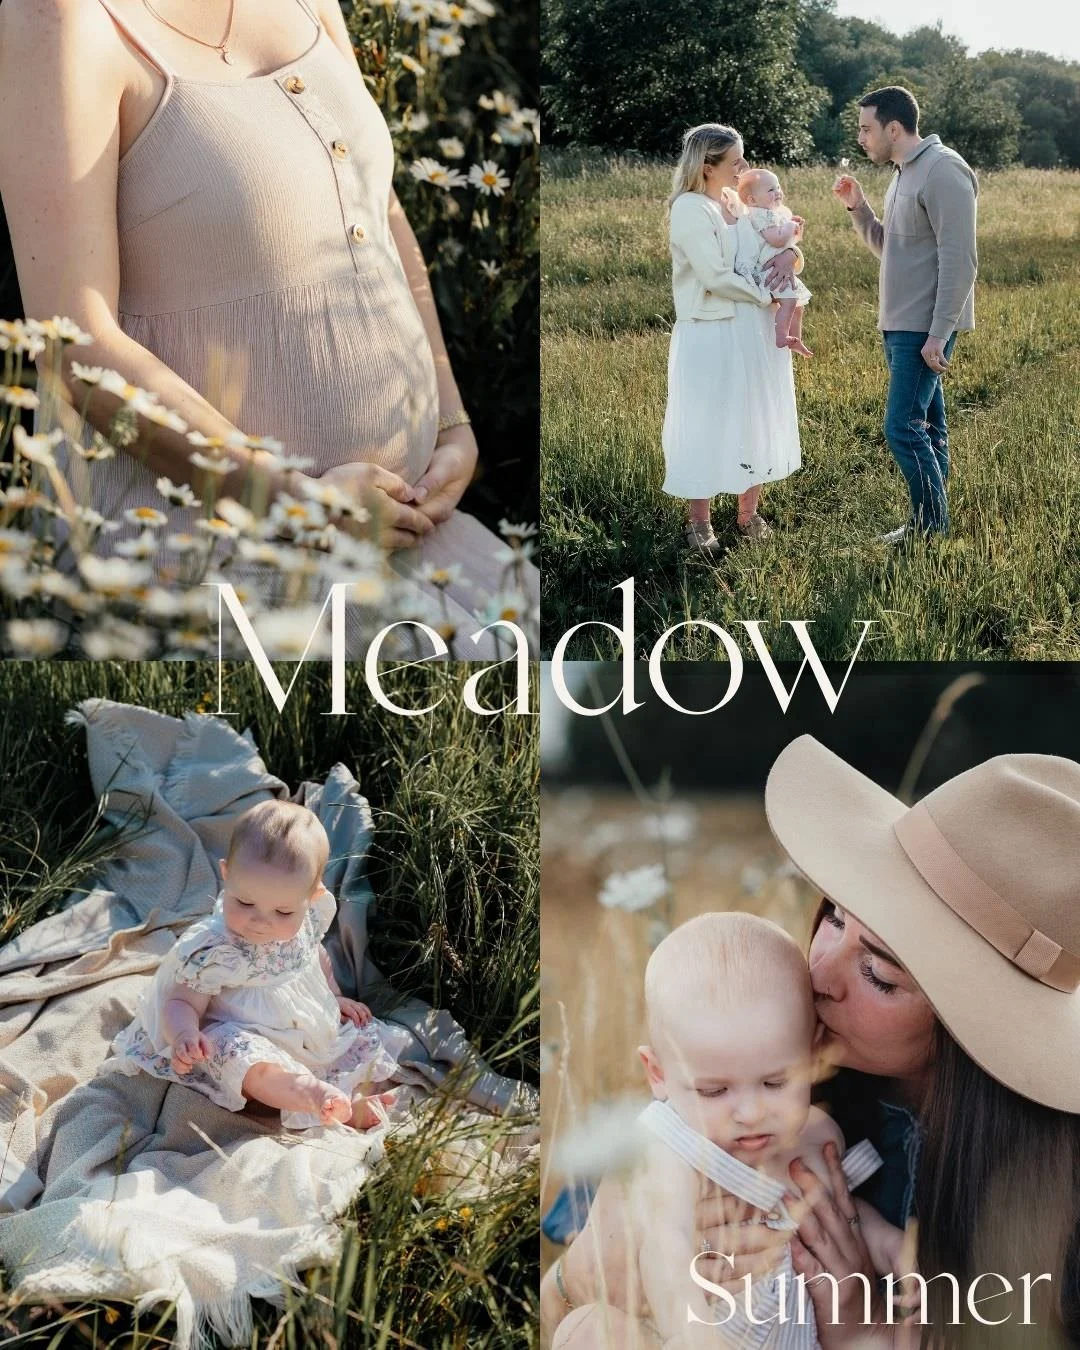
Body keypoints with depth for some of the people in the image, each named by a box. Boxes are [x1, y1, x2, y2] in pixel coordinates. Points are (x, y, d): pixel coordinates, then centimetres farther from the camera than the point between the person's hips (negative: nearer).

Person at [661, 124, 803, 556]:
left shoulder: (740, 203, 9)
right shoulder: (690, 209, -15)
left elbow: (781, 242, 16)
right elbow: (716, 276, -21)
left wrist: (789, 254, -8)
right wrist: (766, 294, -12)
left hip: (756, 334, 8)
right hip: (712, 337, -8)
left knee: (757, 422, 13)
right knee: (709, 427, 1)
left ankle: (748, 515, 26)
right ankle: (700, 524, 12)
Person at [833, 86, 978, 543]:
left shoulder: (942, 171, -15)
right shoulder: (904, 173, 15)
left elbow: (959, 260, -19)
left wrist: (939, 334, -22)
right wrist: (858, 207, 7)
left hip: (925, 328, -9)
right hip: (900, 324, 9)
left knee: (903, 428, -11)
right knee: (925, 426, 11)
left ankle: (932, 528, -2)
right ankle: (929, 524, 16)